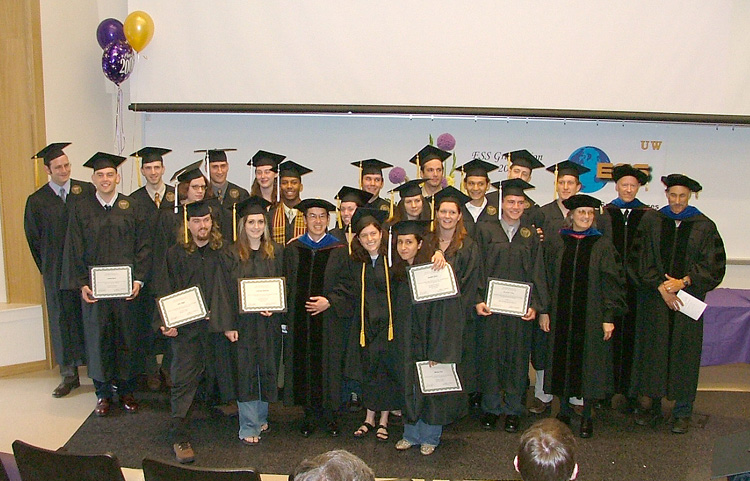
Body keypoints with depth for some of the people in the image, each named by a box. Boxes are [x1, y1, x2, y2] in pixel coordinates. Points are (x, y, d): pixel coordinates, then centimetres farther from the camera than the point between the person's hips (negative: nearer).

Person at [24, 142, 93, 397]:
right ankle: (69, 374, 17)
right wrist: (48, 270, 9)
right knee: (62, 319, 7)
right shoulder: (37, 201, 2)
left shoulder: (87, 191, 0)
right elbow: (34, 240, 9)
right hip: (57, 272, 1)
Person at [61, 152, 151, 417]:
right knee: (98, 337, 6)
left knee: (127, 337, 6)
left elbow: (143, 246, 2)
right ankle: (103, 393, 18)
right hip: (93, 287, 0)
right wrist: (81, 284, -6)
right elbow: (74, 250, 3)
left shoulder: (132, 208, 4)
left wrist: (138, 279, -8)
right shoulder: (81, 209, 5)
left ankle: (127, 390, 20)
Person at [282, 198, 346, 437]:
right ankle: (310, 413, 20)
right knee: (303, 363, 6)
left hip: (329, 318, -2)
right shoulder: (293, 249, 6)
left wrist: (329, 301, -15)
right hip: (299, 319, 2)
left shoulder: (339, 250, 1)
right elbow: (286, 284, 6)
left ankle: (329, 413, 19)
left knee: (328, 364, 4)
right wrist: (285, 314, -3)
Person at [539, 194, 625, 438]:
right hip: (560, 315, 1)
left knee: (589, 364, 5)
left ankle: (587, 416, 19)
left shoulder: (603, 245, 0)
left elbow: (612, 282, -2)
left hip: (591, 317, -1)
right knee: (562, 361, 8)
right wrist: (543, 311, 0)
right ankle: (564, 410, 25)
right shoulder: (556, 242, 3)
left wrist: (609, 317, -8)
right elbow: (547, 278, 5)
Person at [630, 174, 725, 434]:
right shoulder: (651, 222, 3)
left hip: (688, 298, -1)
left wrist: (683, 282, -13)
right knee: (653, 351, 5)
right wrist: (661, 287, -10)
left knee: (684, 353, 3)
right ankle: (655, 406, 18)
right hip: (654, 298, 1)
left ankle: (682, 412, 14)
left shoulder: (704, 226, 1)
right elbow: (643, 260, 1)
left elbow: (713, 265, -1)